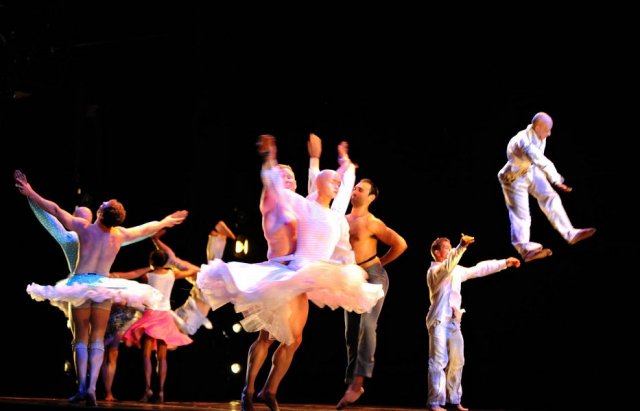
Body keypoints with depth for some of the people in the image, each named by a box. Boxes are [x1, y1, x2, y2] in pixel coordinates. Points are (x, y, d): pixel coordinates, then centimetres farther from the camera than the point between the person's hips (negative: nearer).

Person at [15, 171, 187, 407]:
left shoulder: (84, 227, -9)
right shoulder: (120, 235, 0)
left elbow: (55, 210, -5)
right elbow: (148, 228, 17)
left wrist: (31, 193, 4)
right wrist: (165, 222, 36)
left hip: (80, 286, -1)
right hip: (104, 287, 1)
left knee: (81, 338, 3)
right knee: (97, 339, 3)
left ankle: (82, 387, -7)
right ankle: (91, 388, -9)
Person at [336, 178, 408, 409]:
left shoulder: (372, 223, -10)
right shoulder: (343, 220, 9)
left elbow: (400, 244, -12)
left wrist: (379, 263, -2)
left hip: (373, 277, -7)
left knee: (367, 325, -20)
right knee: (351, 332, 7)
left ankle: (358, 382, -23)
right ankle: (352, 382, 12)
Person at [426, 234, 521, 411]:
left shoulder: (457, 270, 18)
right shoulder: (434, 271, -6)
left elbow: (479, 269, 21)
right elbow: (448, 266, -28)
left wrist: (505, 262, 20)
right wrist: (462, 247, -42)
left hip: (454, 322, 8)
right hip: (439, 321, -8)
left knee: (456, 361, 7)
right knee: (439, 361, -12)